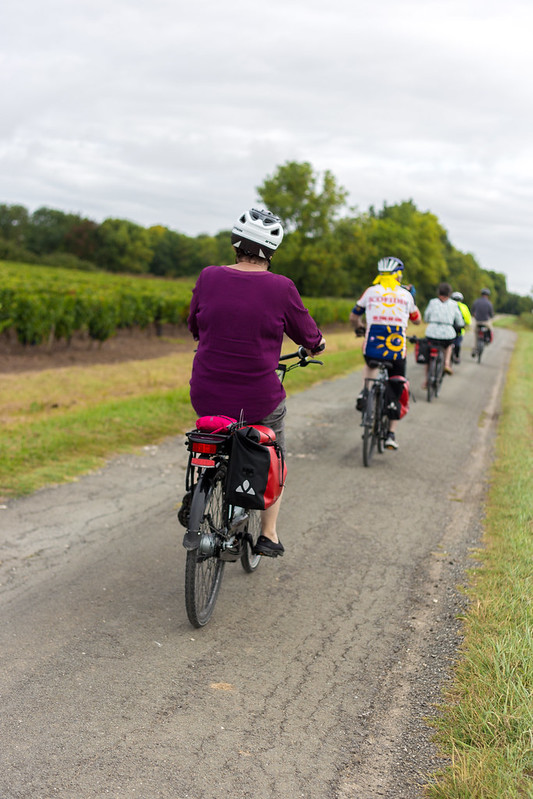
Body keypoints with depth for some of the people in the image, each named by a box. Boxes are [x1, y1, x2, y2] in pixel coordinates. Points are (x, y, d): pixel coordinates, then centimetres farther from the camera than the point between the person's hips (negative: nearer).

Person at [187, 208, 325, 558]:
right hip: (260, 399, -2)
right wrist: (318, 344, 27)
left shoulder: (209, 277, -4)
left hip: (208, 396, 2)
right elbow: (307, 336, 2)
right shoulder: (281, 288, -11)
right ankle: (269, 533, 28)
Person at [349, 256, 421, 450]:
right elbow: (417, 320, 22)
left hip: (372, 348, 1)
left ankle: (364, 392, 13)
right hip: (397, 352, -1)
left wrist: (359, 328, 38)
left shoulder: (370, 292, 5)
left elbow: (353, 317, 17)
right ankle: (391, 434, 9)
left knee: (370, 365, 38)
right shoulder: (405, 295, 6)